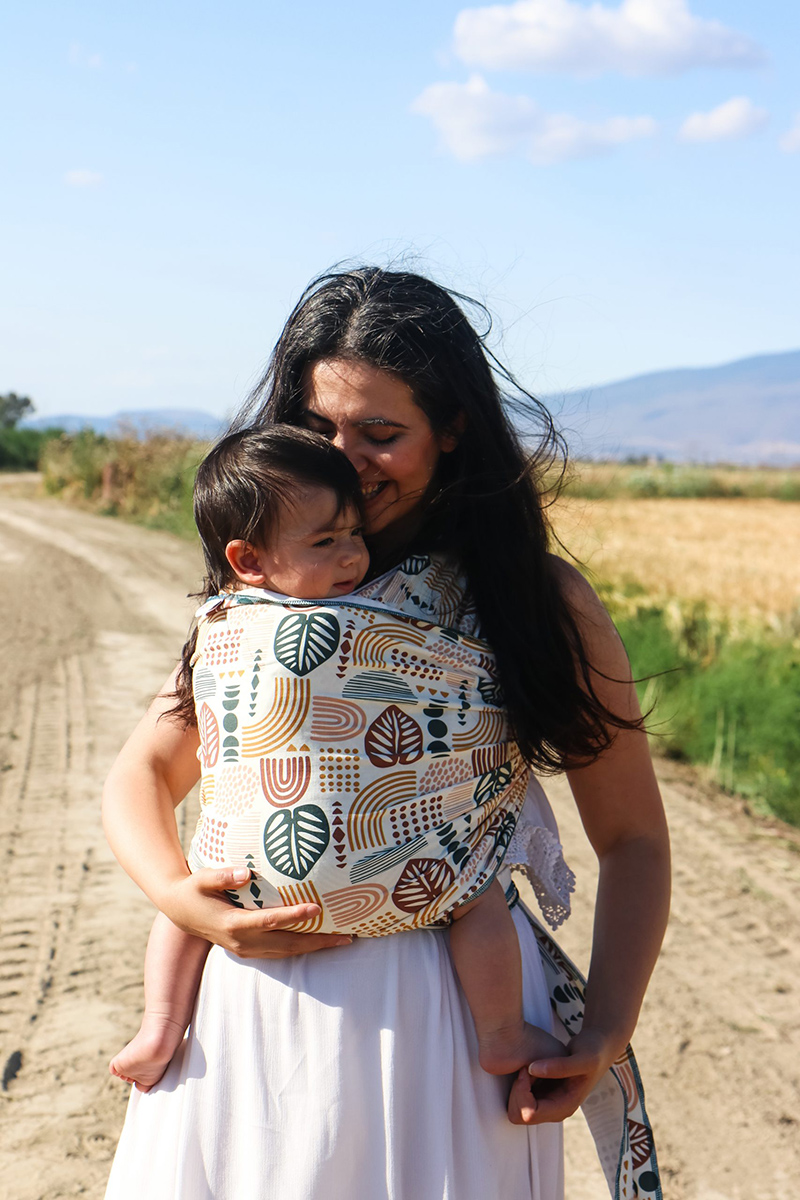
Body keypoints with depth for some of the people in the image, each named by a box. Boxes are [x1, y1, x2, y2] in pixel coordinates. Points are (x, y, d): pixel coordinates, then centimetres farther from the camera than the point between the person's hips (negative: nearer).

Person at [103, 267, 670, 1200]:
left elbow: (633, 841, 2)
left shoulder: (543, 602, -2)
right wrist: (177, 896, -13)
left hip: (448, 1008, -2)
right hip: (257, 992, 3)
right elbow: (141, 773, 7)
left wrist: (608, 1032, -10)